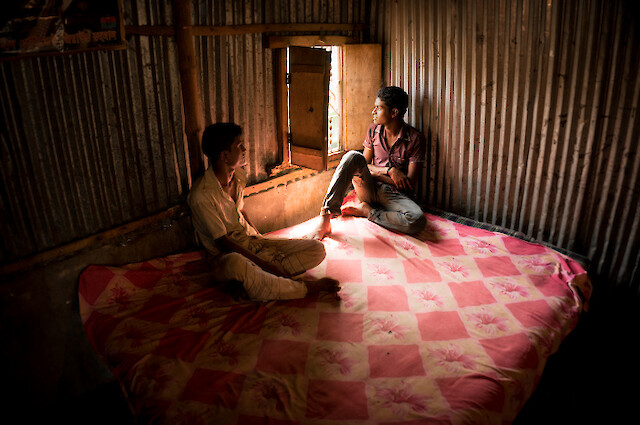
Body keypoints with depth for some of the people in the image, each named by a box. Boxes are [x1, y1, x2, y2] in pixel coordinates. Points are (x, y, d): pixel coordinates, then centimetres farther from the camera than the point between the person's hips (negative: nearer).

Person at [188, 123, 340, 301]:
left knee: (317, 249, -9)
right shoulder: (201, 196, -21)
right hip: (225, 254, -7)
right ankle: (305, 288, -30)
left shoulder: (238, 176, 3)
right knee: (236, 264, -46)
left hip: (251, 241, 7)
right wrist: (265, 264, -22)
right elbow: (223, 242, -20)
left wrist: (260, 238, 7)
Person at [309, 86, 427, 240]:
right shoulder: (373, 130, 7)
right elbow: (364, 164, 7)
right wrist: (389, 170, -12)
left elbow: (410, 183, -9)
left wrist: (373, 172, -7)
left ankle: (366, 211, -12)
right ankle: (325, 219, -34)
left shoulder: (416, 138, -6)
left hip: (396, 195, -2)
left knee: (417, 220, -37)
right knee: (353, 156, -28)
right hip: (370, 190, 3)